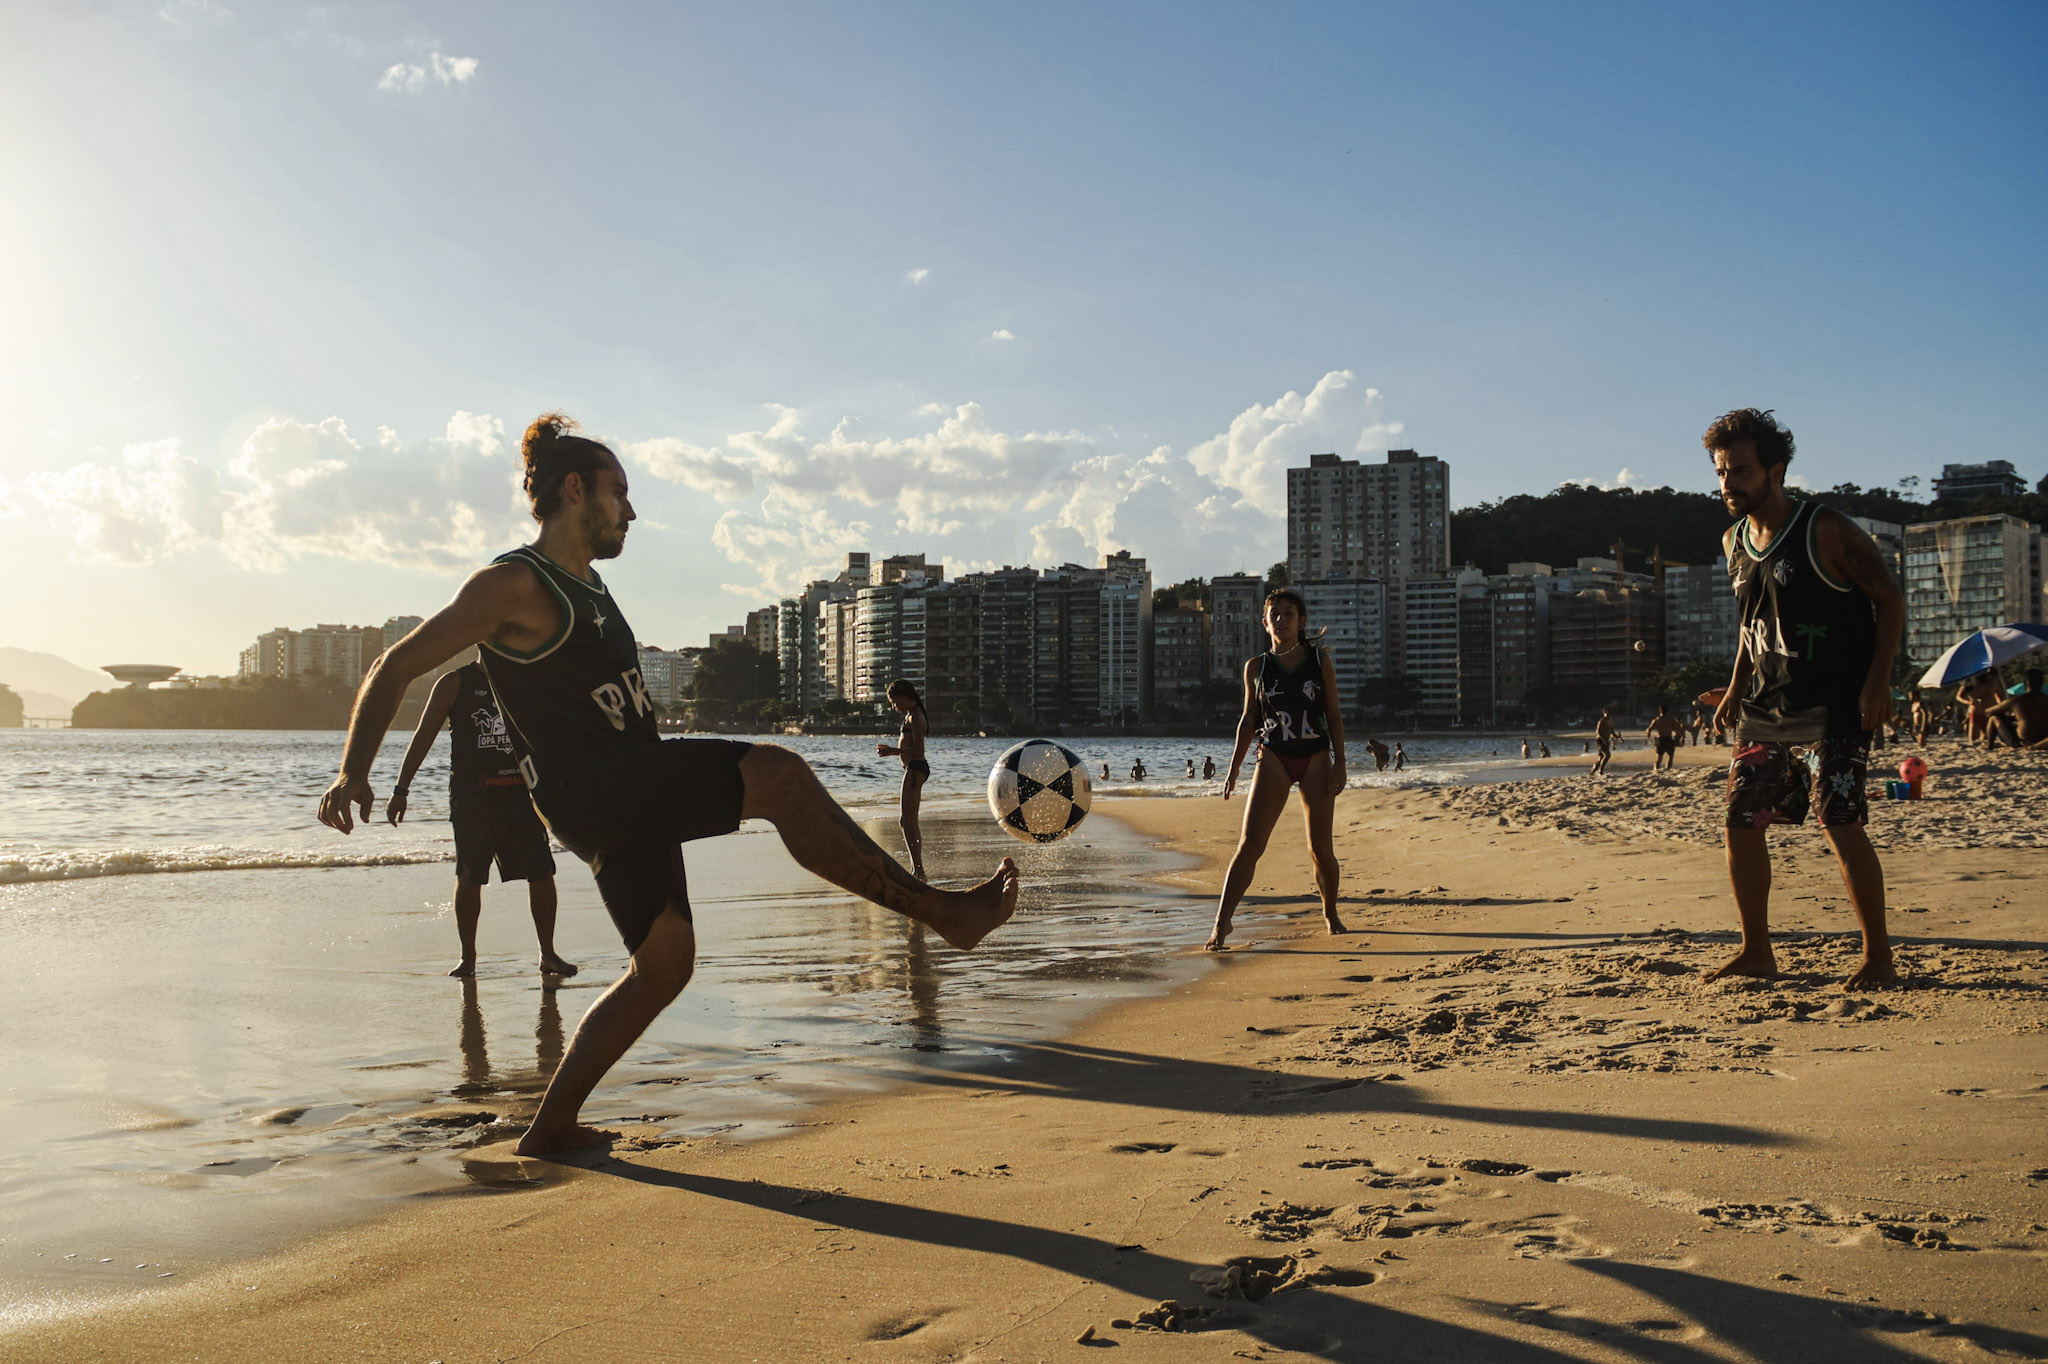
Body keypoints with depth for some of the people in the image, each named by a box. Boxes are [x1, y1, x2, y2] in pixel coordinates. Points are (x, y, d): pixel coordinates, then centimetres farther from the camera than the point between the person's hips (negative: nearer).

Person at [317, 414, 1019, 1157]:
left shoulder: (587, 586, 20)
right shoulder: (513, 584, -7)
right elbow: (397, 666, -8)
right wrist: (354, 771, -19)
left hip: (636, 798, 10)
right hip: (587, 793, -10)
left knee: (665, 964, 10)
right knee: (780, 775, -23)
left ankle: (551, 1124, 19)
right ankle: (940, 909, -21)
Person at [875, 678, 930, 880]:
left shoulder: (915, 717, -16)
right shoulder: (912, 715, 16)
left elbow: (918, 751, -21)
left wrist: (893, 751, -17)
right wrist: (892, 751, 13)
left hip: (915, 769, -11)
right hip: (914, 768, 11)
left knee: (908, 822, -9)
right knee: (907, 821, 16)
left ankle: (918, 870, -9)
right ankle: (916, 870, 22)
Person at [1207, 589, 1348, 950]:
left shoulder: (1320, 661, 3)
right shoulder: (1256, 667, 5)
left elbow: (1334, 716, 4)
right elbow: (1249, 719, 12)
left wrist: (1339, 763, -3)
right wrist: (1234, 766, 8)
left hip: (1315, 757, 0)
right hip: (1273, 758, 0)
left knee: (1320, 848, 3)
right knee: (1250, 843, -10)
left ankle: (1330, 914, 27)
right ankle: (1222, 922, -11)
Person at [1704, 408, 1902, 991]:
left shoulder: (1826, 532, -12)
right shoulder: (1734, 542, 8)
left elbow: (1889, 598, -7)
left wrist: (1878, 679, -15)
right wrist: (1736, 688, 13)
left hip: (1835, 707, -7)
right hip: (1766, 705, 7)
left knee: (1840, 823, -12)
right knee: (1741, 823, 4)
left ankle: (1879, 958, 1)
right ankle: (1756, 952, 18)